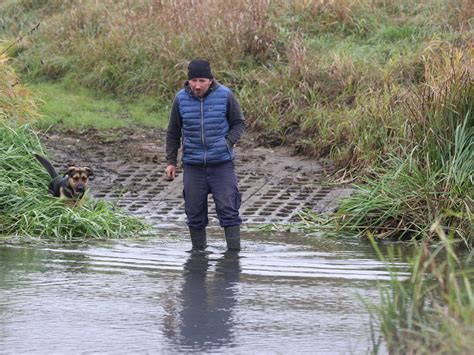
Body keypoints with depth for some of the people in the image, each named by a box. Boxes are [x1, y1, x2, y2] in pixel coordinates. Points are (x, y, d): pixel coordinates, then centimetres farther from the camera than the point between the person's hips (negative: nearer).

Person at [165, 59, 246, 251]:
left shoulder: (225, 95, -7)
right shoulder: (181, 99, -1)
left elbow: (239, 123, 6)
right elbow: (173, 133, 11)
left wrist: (228, 142, -11)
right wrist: (171, 161, 9)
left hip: (222, 164, -2)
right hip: (193, 166, 2)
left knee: (228, 210, -4)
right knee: (194, 212, 6)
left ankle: (234, 250, 1)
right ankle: (198, 249, 17)